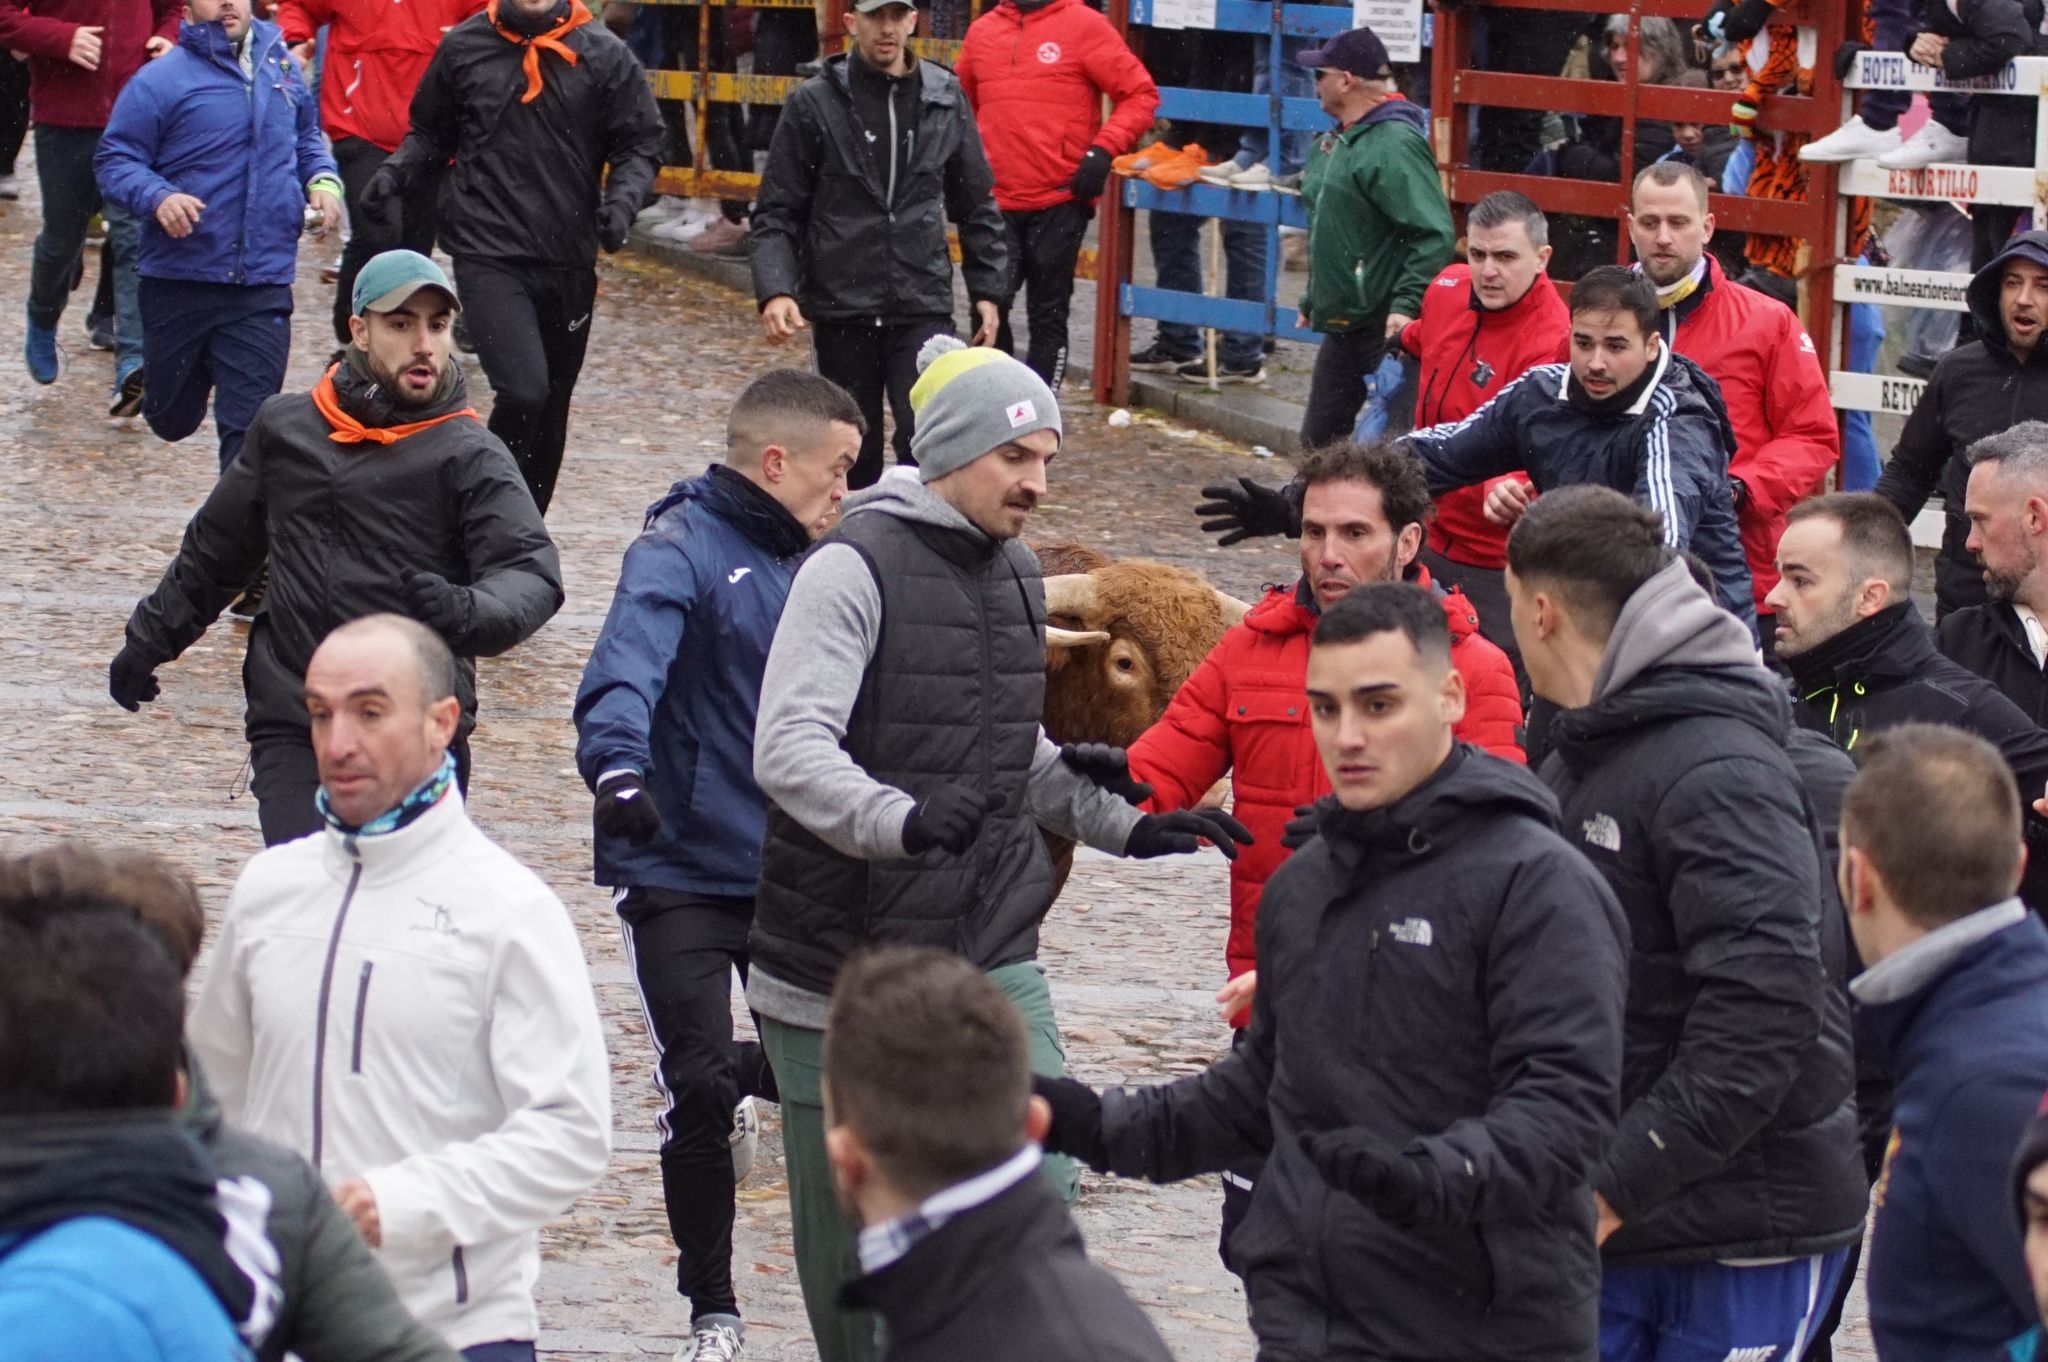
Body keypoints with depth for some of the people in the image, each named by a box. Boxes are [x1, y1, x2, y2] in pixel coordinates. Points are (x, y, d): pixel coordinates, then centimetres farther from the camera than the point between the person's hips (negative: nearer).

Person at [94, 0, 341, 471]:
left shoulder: (282, 66, 9)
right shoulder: (161, 80, -6)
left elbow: (307, 138, 27)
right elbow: (114, 161, -6)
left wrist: (322, 180, 7)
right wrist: (157, 197, -24)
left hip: (264, 288, 2)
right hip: (180, 285, -2)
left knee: (250, 425, -5)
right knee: (172, 421, 14)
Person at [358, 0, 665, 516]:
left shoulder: (604, 55, 2)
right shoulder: (464, 47, 3)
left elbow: (640, 145, 6)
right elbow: (431, 135, 15)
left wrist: (623, 200, -14)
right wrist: (396, 174, -4)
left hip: (570, 260, 3)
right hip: (489, 254, -3)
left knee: (549, 411, 13)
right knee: (523, 390, -21)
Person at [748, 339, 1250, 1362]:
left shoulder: (1015, 573, 14)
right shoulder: (855, 566, -12)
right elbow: (789, 750, -22)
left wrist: (1122, 825, 17)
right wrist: (901, 820, -38)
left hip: (992, 957, 6)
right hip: (848, 962, -6)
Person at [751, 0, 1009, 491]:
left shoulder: (946, 98, 5)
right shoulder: (814, 104, -1)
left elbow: (977, 206, 15)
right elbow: (776, 211, -1)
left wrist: (988, 290, 11)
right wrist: (775, 290, -15)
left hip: (924, 308, 0)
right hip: (842, 313, 0)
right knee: (854, 451, 8)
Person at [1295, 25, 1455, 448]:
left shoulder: (1393, 144, -18)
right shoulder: (1338, 140, 13)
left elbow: (1434, 235, -25)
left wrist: (1407, 305, -30)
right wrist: (1314, 300, 24)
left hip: (1387, 331, -10)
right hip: (1342, 326, 10)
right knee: (1318, 441, 14)